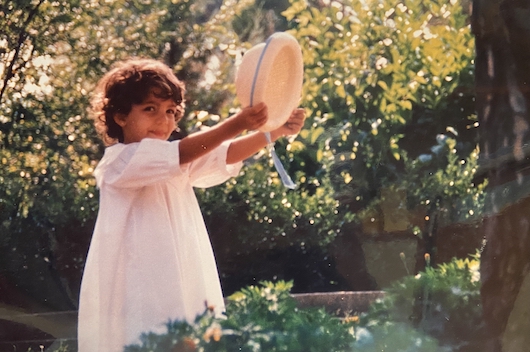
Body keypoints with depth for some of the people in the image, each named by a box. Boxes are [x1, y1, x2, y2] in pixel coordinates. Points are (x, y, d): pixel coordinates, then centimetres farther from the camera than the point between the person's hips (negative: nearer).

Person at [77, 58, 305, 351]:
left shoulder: (179, 163, 17)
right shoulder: (119, 161, -7)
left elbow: (225, 156, 2)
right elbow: (181, 154, -21)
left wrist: (276, 130, -14)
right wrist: (234, 125, -30)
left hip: (184, 293, 7)